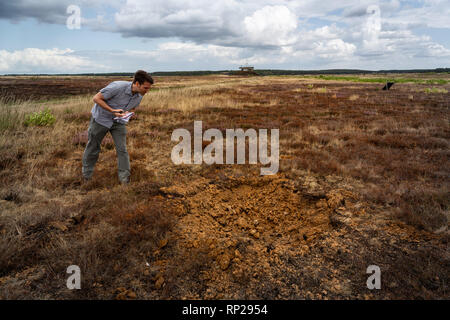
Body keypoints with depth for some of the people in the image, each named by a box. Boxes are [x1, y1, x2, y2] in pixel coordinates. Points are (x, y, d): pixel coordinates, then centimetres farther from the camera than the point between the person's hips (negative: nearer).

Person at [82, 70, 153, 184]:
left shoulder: (139, 96, -11)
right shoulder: (118, 87, -31)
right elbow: (96, 98, -22)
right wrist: (112, 110, -30)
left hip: (118, 122, 4)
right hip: (101, 119, -4)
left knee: (122, 150, -6)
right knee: (93, 149, 10)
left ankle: (125, 179, 3)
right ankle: (86, 177, 29)